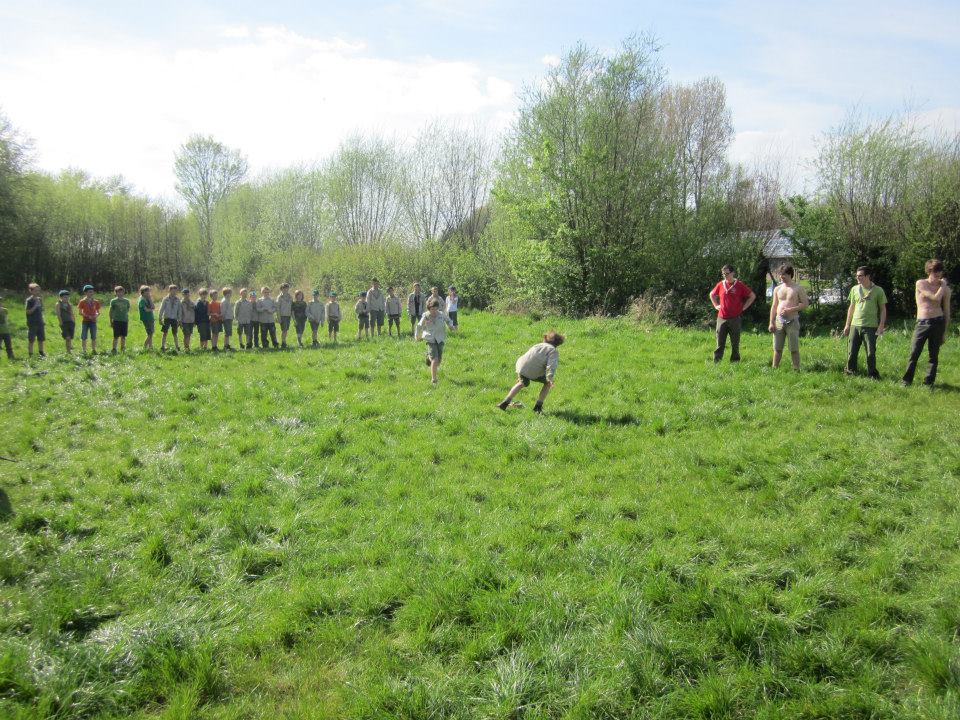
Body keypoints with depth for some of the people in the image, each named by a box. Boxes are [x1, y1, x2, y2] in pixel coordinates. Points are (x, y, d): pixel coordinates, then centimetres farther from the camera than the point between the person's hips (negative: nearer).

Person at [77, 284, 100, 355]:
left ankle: (94, 350, 11)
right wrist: (88, 316, -16)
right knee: (84, 337, 0)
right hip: (85, 321, -2)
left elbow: (98, 312, 12)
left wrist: (97, 315, -10)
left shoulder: (96, 302, 8)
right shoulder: (82, 302, -1)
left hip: (93, 321, 3)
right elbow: (80, 312, -3)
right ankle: (84, 351, 4)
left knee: (94, 337, 4)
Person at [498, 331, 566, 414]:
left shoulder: (538, 345, 28)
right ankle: (538, 407, 17)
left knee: (523, 383, 33)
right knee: (547, 383, 20)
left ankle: (505, 403, 31)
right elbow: (551, 365, -11)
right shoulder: (553, 351, 8)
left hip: (521, 366, 6)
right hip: (534, 372, -6)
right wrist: (550, 378, -22)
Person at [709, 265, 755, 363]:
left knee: (735, 343, 5)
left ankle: (735, 363, 14)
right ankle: (716, 363, 5)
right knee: (720, 343, 3)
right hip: (721, 319, 2)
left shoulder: (739, 285, -2)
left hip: (735, 319, -2)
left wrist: (744, 307, 0)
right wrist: (716, 305, 12)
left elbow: (752, 296, 5)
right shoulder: (720, 285, 6)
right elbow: (712, 294, 24)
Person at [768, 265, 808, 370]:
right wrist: (771, 323, 6)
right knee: (777, 348, 5)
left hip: (792, 321, -3)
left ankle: (796, 370, 6)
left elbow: (805, 303, -4)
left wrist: (791, 309, -15)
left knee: (794, 349, 0)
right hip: (779, 321, 3)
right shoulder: (778, 289, 11)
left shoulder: (798, 289, 0)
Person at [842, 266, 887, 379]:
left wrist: (881, 325, -7)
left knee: (871, 353, -1)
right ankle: (850, 372, 17)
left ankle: (872, 374, 12)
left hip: (871, 327, -3)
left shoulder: (878, 290, -1)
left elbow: (883, 309, 2)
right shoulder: (855, 289, 9)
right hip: (855, 326, 3)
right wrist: (847, 325, 13)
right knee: (852, 352, 4)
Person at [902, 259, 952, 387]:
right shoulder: (921, 283, -1)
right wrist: (942, 286, 0)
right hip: (922, 323, -2)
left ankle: (928, 382, 12)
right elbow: (936, 298, -13)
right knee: (914, 353, -4)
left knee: (933, 355, 5)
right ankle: (907, 380, 4)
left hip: (938, 323, 2)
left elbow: (946, 311, 11)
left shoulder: (945, 289, 7)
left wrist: (944, 332, 9)